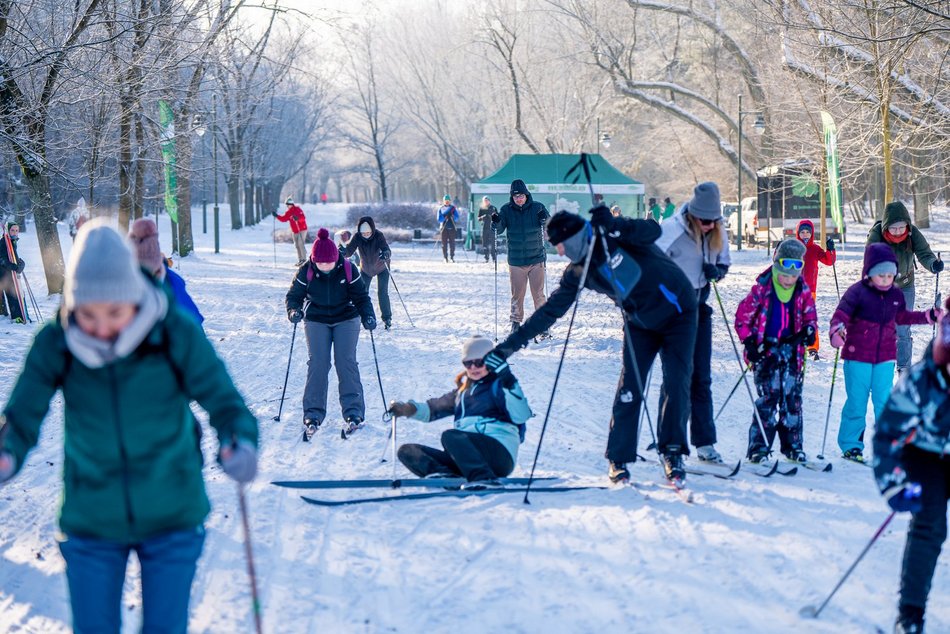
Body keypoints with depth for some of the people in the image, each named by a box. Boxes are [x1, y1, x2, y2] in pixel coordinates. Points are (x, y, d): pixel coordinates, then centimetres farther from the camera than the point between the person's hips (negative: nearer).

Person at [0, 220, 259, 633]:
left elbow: (224, 402, -15)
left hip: (172, 520, -1)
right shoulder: (55, 344, -13)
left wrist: (240, 444, -37)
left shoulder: (177, 334, -16)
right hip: (91, 523, 1)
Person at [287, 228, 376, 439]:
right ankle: (313, 415, -3)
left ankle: (354, 413, -12)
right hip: (316, 321, 1)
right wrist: (294, 311, -24)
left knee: (345, 361, -13)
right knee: (317, 364, -9)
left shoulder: (348, 270, -16)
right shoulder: (306, 272, -14)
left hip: (346, 320, -1)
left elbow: (361, 296, -7)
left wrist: (368, 316, -23)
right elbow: (294, 295, -4)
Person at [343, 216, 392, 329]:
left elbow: (387, 250, -42)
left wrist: (386, 254, -65)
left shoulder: (379, 236, -31)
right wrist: (343, 252, -55)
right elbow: (349, 250, -32)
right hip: (365, 268, 3)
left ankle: (387, 318, 6)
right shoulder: (357, 237, -25)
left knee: (382, 293, -8)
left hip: (381, 267, -2)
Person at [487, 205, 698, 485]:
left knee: (676, 383, -10)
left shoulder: (617, 235, -19)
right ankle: (618, 460, 2)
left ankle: (672, 453, 0)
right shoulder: (577, 272, -6)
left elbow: (653, 231, -36)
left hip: (678, 312, -4)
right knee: (629, 388, -7)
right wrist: (510, 345, -10)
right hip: (640, 323, 4)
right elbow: (550, 311, -5)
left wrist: (612, 226, -46)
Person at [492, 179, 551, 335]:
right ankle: (516, 322, 17)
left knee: (538, 293, 2)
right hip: (516, 261, 1)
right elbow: (499, 230, -1)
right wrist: (496, 223, -22)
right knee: (517, 294, 5)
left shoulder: (537, 207, -2)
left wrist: (545, 219, -24)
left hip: (536, 259, -1)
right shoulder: (506, 209, 0)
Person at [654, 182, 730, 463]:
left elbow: (724, 263, 14)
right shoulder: (672, 231, -18)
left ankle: (705, 443, 11)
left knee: (702, 377, 6)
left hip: (699, 306, 5)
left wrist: (716, 271, -10)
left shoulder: (718, 233, 0)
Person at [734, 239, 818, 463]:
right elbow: (742, 317, -1)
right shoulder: (762, 289, -7)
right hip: (766, 350, -4)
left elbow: (810, 315, 16)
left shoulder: (803, 292, 4)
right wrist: (749, 342, -7)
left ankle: (792, 445, 14)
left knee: (792, 398, 5)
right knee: (768, 397, -10)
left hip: (791, 350, 4)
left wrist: (809, 330, -6)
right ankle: (759, 447, -5)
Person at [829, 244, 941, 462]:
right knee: (857, 402, 1)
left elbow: (902, 316, 23)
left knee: (884, 402, 4)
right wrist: (837, 331, -38)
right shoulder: (857, 292, -13)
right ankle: (851, 445, 12)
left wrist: (928, 316, 20)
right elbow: (841, 315, -18)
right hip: (858, 356, -4)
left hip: (885, 357, 4)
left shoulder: (896, 295, 5)